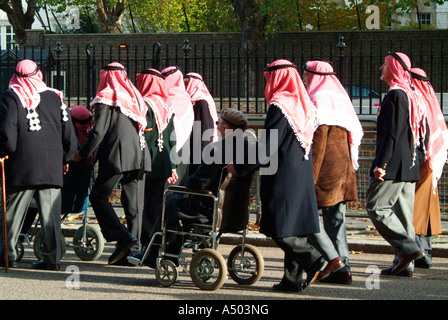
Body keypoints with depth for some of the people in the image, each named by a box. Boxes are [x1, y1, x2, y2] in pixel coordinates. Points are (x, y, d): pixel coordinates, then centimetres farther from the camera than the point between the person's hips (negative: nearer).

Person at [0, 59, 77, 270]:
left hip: (22, 165, -2)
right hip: (52, 166, 3)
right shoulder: (55, 97, 8)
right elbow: (68, 132, 11)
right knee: (50, 214, 3)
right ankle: (52, 258, 0)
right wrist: (66, 158, 22)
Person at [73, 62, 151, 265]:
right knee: (134, 203, 6)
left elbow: (99, 131, -10)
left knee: (98, 196, 4)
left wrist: (83, 154, -1)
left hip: (117, 157, -6)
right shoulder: (135, 97, 17)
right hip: (140, 157, 6)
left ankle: (122, 237, -11)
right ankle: (133, 248, 3)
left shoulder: (106, 98, -3)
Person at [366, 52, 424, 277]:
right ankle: (405, 263, 6)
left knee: (376, 207, -6)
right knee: (402, 212, 8)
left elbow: (391, 132, -19)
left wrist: (381, 163, -20)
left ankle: (408, 247, -13)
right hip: (409, 166, 9)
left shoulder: (395, 95, -12)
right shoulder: (410, 96, 17)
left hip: (393, 165, -9)